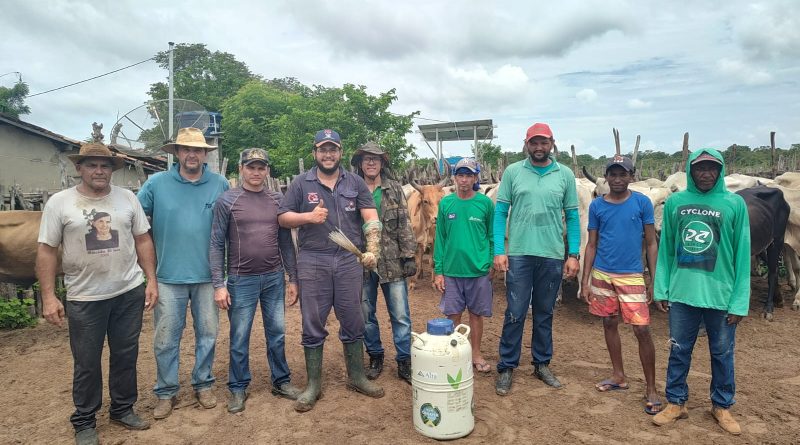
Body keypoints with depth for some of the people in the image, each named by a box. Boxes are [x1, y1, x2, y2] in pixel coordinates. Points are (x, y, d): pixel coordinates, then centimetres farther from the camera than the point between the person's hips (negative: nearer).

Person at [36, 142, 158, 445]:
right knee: (86, 363, 10)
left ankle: (123, 409, 32)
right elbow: (47, 251, -3)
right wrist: (48, 297, -7)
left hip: (130, 293, 2)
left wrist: (152, 281, 1)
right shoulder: (59, 202, -5)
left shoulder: (127, 198, 1)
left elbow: (143, 241, 5)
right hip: (84, 298, -2)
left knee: (126, 355, 13)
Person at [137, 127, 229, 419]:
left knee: (207, 334, 12)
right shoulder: (157, 183, -2)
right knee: (165, 339, 8)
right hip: (169, 276, 0)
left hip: (207, 276, 1)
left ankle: (203, 384, 31)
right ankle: (165, 392, 26)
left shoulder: (220, 185, -1)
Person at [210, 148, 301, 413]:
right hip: (241, 280, -2)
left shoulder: (277, 200, 5)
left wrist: (293, 278, 6)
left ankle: (281, 381, 28)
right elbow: (217, 244, -4)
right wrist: (218, 285, -9)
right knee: (239, 338, 8)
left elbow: (286, 242, 8)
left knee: (277, 333, 12)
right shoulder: (227, 200, -4)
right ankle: (238, 388, 26)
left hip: (274, 278, 3)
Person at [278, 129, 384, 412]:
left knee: (353, 323, 10)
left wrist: (372, 251, -13)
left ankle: (356, 377, 28)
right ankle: (313, 384, 21)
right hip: (313, 262, -1)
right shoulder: (301, 183, 5)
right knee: (313, 325, 7)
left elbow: (371, 219, 1)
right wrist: (308, 216, -13)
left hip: (349, 261, 1)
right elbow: (282, 218, 5)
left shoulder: (355, 183, 8)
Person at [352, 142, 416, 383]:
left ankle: (404, 361, 17)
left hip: (392, 262, -1)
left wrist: (409, 256, -4)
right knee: (366, 315, 12)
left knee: (401, 315, 3)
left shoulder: (395, 189, 4)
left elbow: (404, 225, 1)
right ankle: (375, 358, 30)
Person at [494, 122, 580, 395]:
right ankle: (506, 368, 15)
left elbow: (572, 216, 7)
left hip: (552, 255, 2)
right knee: (515, 313, 2)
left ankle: (542, 364, 29)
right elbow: (500, 212, 0)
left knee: (544, 313, 14)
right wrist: (499, 251, -7)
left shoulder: (565, 175, 5)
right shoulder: (513, 172, 1)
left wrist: (574, 255, 1)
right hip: (519, 254, -1)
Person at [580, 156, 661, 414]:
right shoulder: (597, 206, 3)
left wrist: (654, 281, -4)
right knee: (609, 325, 13)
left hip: (631, 277, -3)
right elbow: (592, 245, 6)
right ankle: (619, 376, 29)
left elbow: (651, 244, 0)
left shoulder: (642, 203, -3)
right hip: (601, 275, 3)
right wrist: (585, 280, 2)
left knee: (642, 330, -4)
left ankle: (651, 389, 11)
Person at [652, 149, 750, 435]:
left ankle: (722, 406, 32)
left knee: (722, 354, 14)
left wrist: (740, 302, -7)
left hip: (721, 295, -1)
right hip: (681, 293, 1)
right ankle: (676, 403, 26)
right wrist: (661, 289, 0)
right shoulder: (675, 202, 2)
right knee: (679, 351, 11)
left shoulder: (734, 204, -3)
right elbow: (666, 249, 4)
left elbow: (742, 255, -3)